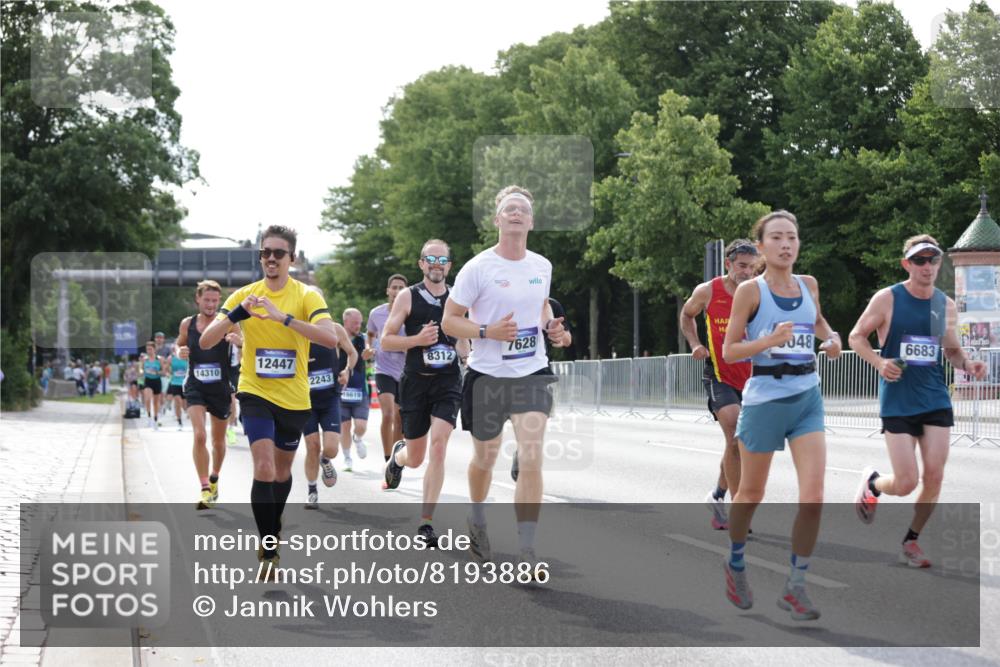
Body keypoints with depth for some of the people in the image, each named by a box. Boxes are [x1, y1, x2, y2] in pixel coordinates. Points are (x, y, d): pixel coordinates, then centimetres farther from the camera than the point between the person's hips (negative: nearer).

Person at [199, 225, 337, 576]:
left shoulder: (306, 296, -7)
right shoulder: (244, 295, -1)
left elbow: (330, 337, -24)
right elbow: (205, 342, -6)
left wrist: (284, 317, -34)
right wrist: (235, 315, -24)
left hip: (294, 398, 1)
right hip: (255, 392, -1)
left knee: (283, 468, 17)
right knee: (264, 467, -18)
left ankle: (273, 531, 42)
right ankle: (268, 549, -11)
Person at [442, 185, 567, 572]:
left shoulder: (542, 267, 5)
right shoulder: (478, 268, -9)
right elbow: (449, 322, -7)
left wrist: (550, 327, 3)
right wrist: (488, 331, -22)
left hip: (532, 374, 2)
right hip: (487, 376, -2)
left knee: (531, 459, -14)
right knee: (485, 458, 14)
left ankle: (526, 551, -10)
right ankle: (477, 521, 45)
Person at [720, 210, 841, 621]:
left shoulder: (809, 286, 7)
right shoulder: (749, 291, -7)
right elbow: (728, 350, -7)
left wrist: (831, 338, 7)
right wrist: (770, 341, -22)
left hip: (807, 398, 3)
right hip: (764, 400, -3)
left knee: (813, 498, -10)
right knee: (752, 494, 12)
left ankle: (795, 588, 2)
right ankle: (735, 564, 38)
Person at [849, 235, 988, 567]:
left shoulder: (946, 306, 6)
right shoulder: (887, 299, -6)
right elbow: (856, 336, 1)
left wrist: (967, 363, -4)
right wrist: (879, 362, -17)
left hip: (936, 400, 4)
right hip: (898, 401, -4)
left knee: (934, 477, -3)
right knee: (906, 483, -7)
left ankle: (911, 540, 18)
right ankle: (871, 482, 29)